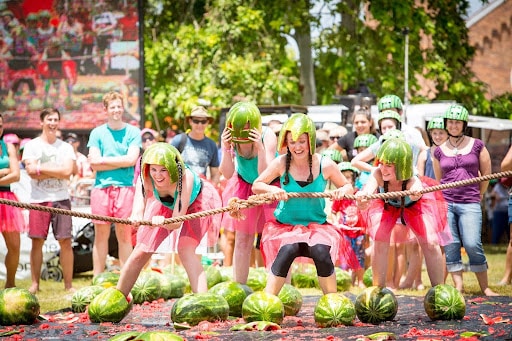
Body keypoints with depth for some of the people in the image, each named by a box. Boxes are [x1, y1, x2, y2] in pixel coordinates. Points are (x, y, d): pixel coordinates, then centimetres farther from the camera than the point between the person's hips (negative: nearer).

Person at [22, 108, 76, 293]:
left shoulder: (65, 147, 9)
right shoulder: (32, 145, 5)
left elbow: (68, 171, -7)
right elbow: (31, 171, -9)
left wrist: (41, 168, -9)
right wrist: (56, 171, -9)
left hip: (61, 199, 1)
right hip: (38, 199, -1)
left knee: (65, 242, -2)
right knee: (37, 241, 0)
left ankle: (68, 284, 2)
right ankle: (35, 283, 7)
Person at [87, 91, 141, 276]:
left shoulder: (133, 132, 6)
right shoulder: (97, 133, 9)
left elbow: (131, 159, -6)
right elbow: (94, 163, -1)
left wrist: (105, 160, -4)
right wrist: (120, 162, -6)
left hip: (125, 187, -1)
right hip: (101, 187, 1)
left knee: (124, 234, 1)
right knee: (101, 235, 3)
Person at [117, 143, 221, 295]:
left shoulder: (185, 178, -43)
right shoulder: (146, 178, -34)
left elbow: (177, 222, -43)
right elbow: (139, 205, -45)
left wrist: (162, 221, -66)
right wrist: (136, 217, -70)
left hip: (196, 201, -4)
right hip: (166, 204, 4)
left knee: (186, 249, -27)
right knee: (140, 253, 2)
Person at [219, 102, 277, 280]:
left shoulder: (267, 136, -30)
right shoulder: (229, 138, -22)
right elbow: (227, 174, -22)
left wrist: (260, 148, -47)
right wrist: (226, 150, -37)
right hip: (244, 186, 3)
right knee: (242, 239, 3)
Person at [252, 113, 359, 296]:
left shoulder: (325, 165, -7)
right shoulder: (281, 163, -8)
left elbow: (348, 187, 6)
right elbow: (256, 186, 0)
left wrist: (343, 191, -18)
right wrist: (271, 189, -22)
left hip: (317, 225, 1)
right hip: (285, 224, 0)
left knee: (321, 252, -29)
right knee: (287, 250, -32)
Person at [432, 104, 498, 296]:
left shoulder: (477, 146, 5)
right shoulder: (440, 151, 11)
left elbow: (486, 175, 11)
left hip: (470, 204, -2)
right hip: (445, 202, 3)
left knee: (472, 244, -13)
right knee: (450, 245, -3)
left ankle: (485, 287, -2)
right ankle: (458, 285, 2)